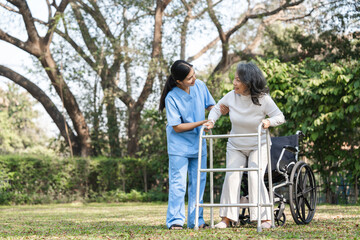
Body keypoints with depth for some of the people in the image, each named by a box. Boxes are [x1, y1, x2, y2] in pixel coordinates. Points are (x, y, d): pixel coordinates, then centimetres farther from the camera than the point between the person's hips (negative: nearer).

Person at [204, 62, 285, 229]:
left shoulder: (263, 99, -19)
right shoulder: (231, 96, -10)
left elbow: (280, 117, -12)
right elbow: (217, 108, 10)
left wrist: (269, 121, -34)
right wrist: (211, 120, -9)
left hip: (258, 146, -3)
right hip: (235, 146, 3)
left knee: (255, 178, -18)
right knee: (231, 177, -12)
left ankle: (265, 219, -11)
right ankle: (226, 218, -8)